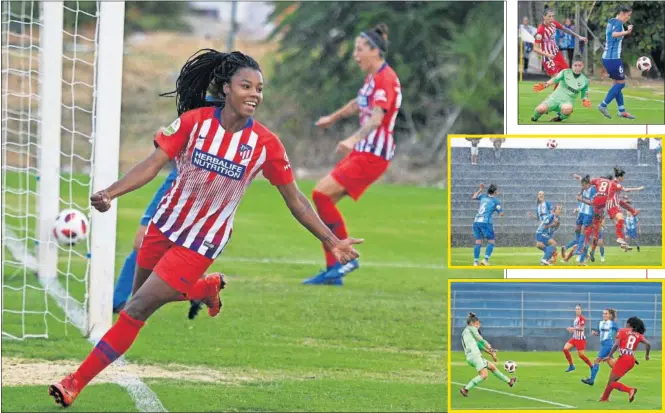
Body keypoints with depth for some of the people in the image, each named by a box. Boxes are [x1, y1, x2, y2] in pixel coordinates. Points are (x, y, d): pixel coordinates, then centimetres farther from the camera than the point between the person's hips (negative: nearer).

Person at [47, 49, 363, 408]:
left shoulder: (266, 144, -15)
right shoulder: (194, 121, -14)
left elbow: (295, 200, -5)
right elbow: (154, 164, -17)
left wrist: (332, 241, -6)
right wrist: (110, 193, -31)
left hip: (201, 243, -3)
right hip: (165, 226, 3)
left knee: (136, 311, -9)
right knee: (140, 295, 21)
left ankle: (76, 383, -2)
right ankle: (206, 288, 48)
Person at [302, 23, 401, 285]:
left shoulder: (385, 79, -15)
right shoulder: (372, 78, 15)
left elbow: (376, 117, -31)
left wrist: (354, 139, -46)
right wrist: (333, 118, 50)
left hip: (373, 155, -10)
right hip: (361, 152, 10)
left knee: (322, 194, -18)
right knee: (323, 200, 5)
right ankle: (333, 270, 7)